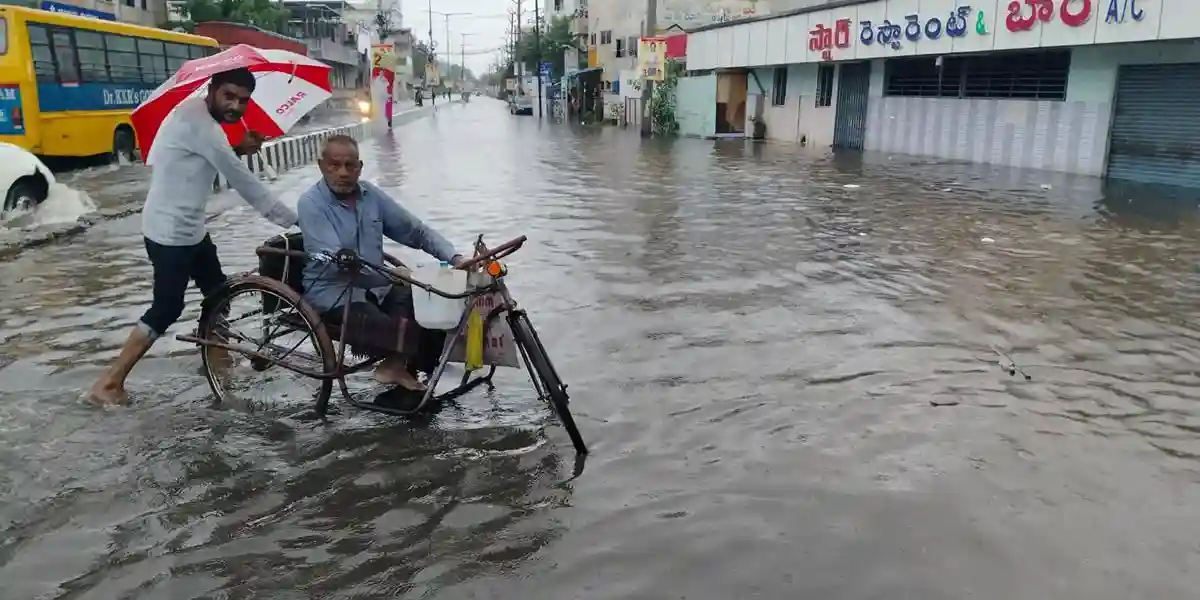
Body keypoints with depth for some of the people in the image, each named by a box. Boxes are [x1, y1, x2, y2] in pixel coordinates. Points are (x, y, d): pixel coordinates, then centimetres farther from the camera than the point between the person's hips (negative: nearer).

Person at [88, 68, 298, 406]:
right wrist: (290, 219, -19)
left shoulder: (201, 118, 9)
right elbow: (242, 180, -23)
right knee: (167, 309, -4)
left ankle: (219, 360, 37)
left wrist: (239, 150, 0)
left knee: (217, 291, 19)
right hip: (170, 232, -10)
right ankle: (108, 383, 6)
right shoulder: (198, 122, -23)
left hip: (190, 228, 10)